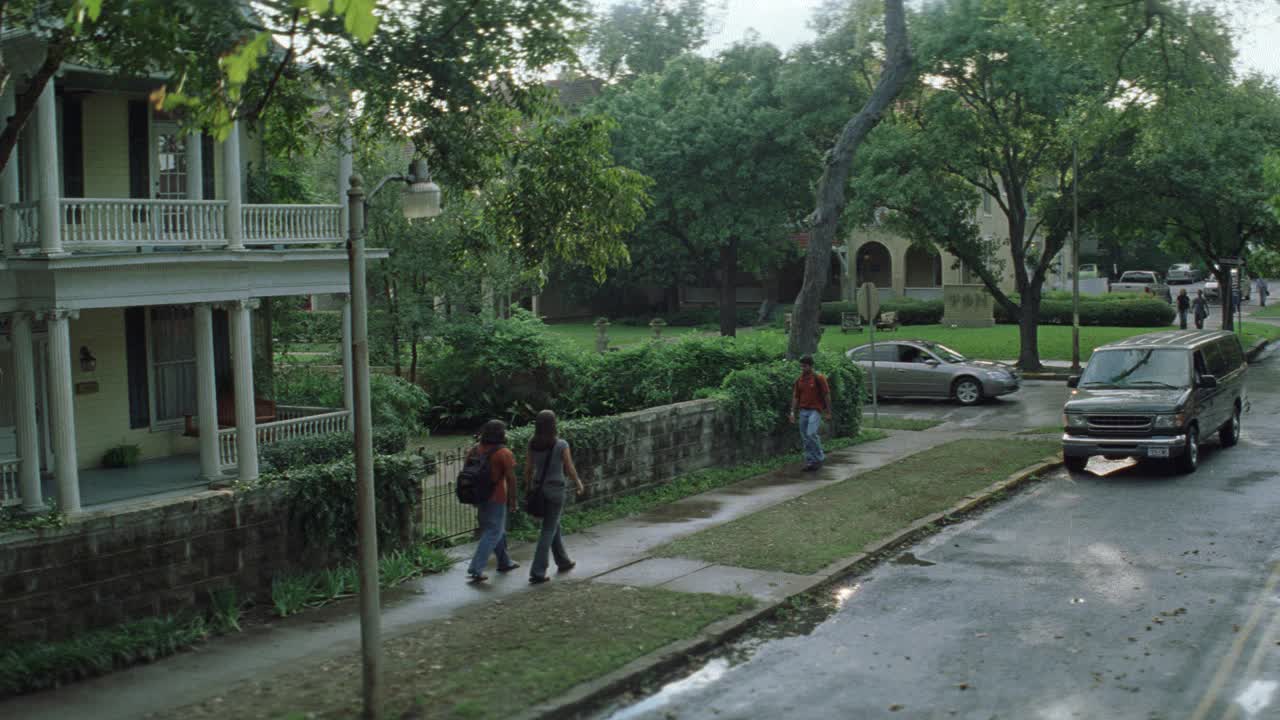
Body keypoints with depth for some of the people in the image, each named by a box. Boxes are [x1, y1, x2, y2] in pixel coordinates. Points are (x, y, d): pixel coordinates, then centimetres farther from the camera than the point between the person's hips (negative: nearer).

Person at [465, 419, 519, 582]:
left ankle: (504, 562, 35)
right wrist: (513, 499, -6)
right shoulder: (504, 453, -14)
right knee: (493, 533, -2)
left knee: (498, 529, 22)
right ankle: (475, 569, -10)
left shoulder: (476, 449, 3)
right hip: (496, 497, -7)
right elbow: (510, 478, -15)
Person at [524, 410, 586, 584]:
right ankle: (537, 572, -4)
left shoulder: (532, 445, -3)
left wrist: (529, 488, 13)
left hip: (539, 488, 5)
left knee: (554, 525, 23)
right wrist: (579, 484, 10)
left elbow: (528, 469, 1)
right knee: (548, 531, 0)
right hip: (555, 490, -5)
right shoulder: (561, 445, -15)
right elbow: (570, 469, -7)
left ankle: (563, 562, 38)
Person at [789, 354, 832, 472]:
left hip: (815, 411, -5)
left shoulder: (819, 378, -6)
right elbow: (795, 397, 12)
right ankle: (810, 461, 13)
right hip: (803, 411, 5)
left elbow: (827, 395, -3)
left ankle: (820, 457, -1)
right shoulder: (799, 380, 8)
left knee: (811, 433, -18)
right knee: (805, 437, 5)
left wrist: (828, 412, -4)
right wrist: (793, 412, 6)